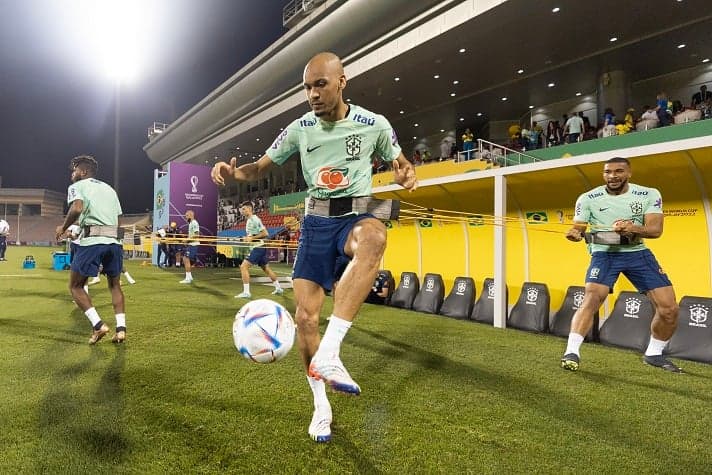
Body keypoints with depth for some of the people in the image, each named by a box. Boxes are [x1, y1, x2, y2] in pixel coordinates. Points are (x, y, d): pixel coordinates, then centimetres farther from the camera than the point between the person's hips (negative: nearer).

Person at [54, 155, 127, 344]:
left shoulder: (77, 186, 8)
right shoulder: (109, 188, 24)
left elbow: (77, 208, -13)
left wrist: (63, 227, 0)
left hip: (92, 241, -5)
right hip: (114, 241, 5)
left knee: (75, 286, 10)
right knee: (114, 284, 17)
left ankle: (98, 324, -3)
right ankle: (121, 328, 6)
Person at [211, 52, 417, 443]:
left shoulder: (374, 124, -3)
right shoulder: (299, 128, 3)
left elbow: (400, 165, 10)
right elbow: (260, 168, 11)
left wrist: (406, 175, -15)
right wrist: (233, 171, -12)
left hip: (357, 214, -2)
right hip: (317, 220, 2)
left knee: (373, 237, -42)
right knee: (305, 316, -5)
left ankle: (327, 354, -40)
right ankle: (321, 405, 16)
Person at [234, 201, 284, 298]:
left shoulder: (255, 219, -15)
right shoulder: (248, 220, 14)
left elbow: (265, 233, -20)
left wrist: (252, 238, -20)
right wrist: (248, 238, 8)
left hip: (258, 247, -10)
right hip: (258, 247, 10)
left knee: (244, 266, -14)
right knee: (266, 268, 19)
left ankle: (246, 292, -12)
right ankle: (278, 289, 29)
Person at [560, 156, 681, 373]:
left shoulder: (650, 195, -4)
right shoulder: (588, 198, -7)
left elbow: (656, 230, -13)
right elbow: (578, 227, -7)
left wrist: (633, 228, -35)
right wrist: (574, 233, -32)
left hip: (638, 253, 3)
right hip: (604, 253, -2)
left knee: (670, 309, -1)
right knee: (591, 300, -25)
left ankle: (654, 353, 22)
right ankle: (572, 351, -22)